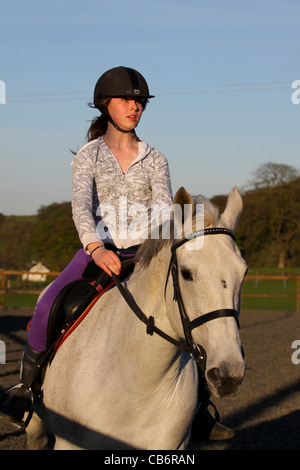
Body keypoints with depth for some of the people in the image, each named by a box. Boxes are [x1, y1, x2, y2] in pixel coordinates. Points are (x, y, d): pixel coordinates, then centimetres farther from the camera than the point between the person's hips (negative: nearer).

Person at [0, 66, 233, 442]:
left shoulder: (155, 160, 9)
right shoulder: (88, 156, 3)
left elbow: (163, 206, -6)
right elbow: (81, 205, -13)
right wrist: (95, 248, -33)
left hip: (143, 253, 2)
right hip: (97, 252, -2)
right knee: (48, 309, -25)